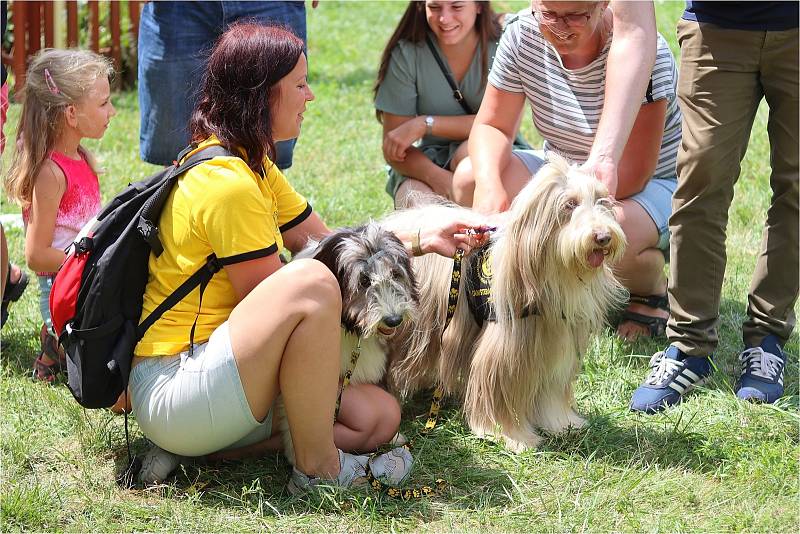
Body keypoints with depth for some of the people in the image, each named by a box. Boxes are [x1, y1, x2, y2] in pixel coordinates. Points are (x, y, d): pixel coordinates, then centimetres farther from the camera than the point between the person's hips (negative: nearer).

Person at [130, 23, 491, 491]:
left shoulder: (254, 167, 14)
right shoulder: (227, 184, -19)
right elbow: (274, 301, -15)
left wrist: (422, 240, 6)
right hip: (172, 394, -10)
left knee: (379, 415, 3)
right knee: (312, 282, -29)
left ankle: (200, 449, 1)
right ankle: (319, 469, -15)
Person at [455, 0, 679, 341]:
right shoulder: (522, 35, -11)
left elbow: (632, 174, -29)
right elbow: (492, 125, -4)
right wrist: (489, 183, -28)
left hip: (653, 186, -5)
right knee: (470, 178, -18)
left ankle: (654, 291, -2)